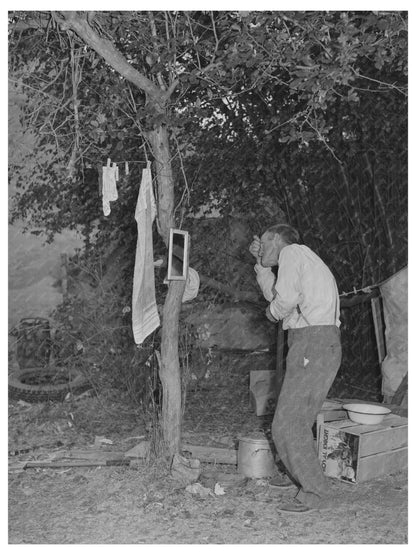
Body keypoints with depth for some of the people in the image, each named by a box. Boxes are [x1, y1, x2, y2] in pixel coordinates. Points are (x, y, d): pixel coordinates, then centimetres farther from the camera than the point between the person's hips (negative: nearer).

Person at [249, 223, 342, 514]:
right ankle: (300, 471, 42)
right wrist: (261, 262, 27)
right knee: (298, 415, 25)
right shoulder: (304, 260, 24)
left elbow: (286, 297, -19)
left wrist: (273, 311, 2)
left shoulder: (291, 251, -4)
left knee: (287, 424, -8)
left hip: (312, 345, -10)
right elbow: (273, 294, 36)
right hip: (323, 346, 10)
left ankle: (315, 489, -1)